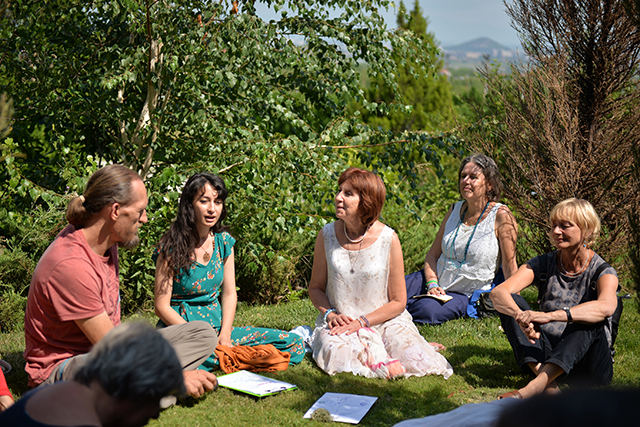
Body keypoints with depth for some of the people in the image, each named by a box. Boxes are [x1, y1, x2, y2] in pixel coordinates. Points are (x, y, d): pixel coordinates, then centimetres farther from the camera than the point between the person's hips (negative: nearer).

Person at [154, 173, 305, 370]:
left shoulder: (223, 241, 5)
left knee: (295, 344, -7)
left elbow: (229, 294, 9)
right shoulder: (171, 248, -11)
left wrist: (225, 335, -8)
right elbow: (162, 306, -11)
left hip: (218, 326, 6)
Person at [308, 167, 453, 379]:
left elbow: (398, 302, -5)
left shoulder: (388, 239, -10)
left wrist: (361, 322, -15)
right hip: (339, 322, 1)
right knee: (339, 356, -32)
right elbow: (315, 287, 8)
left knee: (417, 361, -24)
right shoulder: (327, 235, -3)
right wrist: (330, 314, -11)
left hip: (383, 320, -1)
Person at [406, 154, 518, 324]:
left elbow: (510, 267, -10)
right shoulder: (455, 210, 5)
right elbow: (432, 254, 9)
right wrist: (432, 284, -8)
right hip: (436, 282, 5)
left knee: (427, 310, -33)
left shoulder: (501, 216, -12)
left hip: (465, 295, -4)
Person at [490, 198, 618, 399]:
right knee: (511, 302, -17)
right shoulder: (543, 264, 2)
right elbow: (498, 293, -15)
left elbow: (606, 307, -33)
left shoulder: (602, 271, -7)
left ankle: (535, 386, -50)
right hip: (545, 351, 3)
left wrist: (550, 316, -45)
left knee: (589, 322, -33)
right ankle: (546, 383, -35)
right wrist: (521, 316, -38)